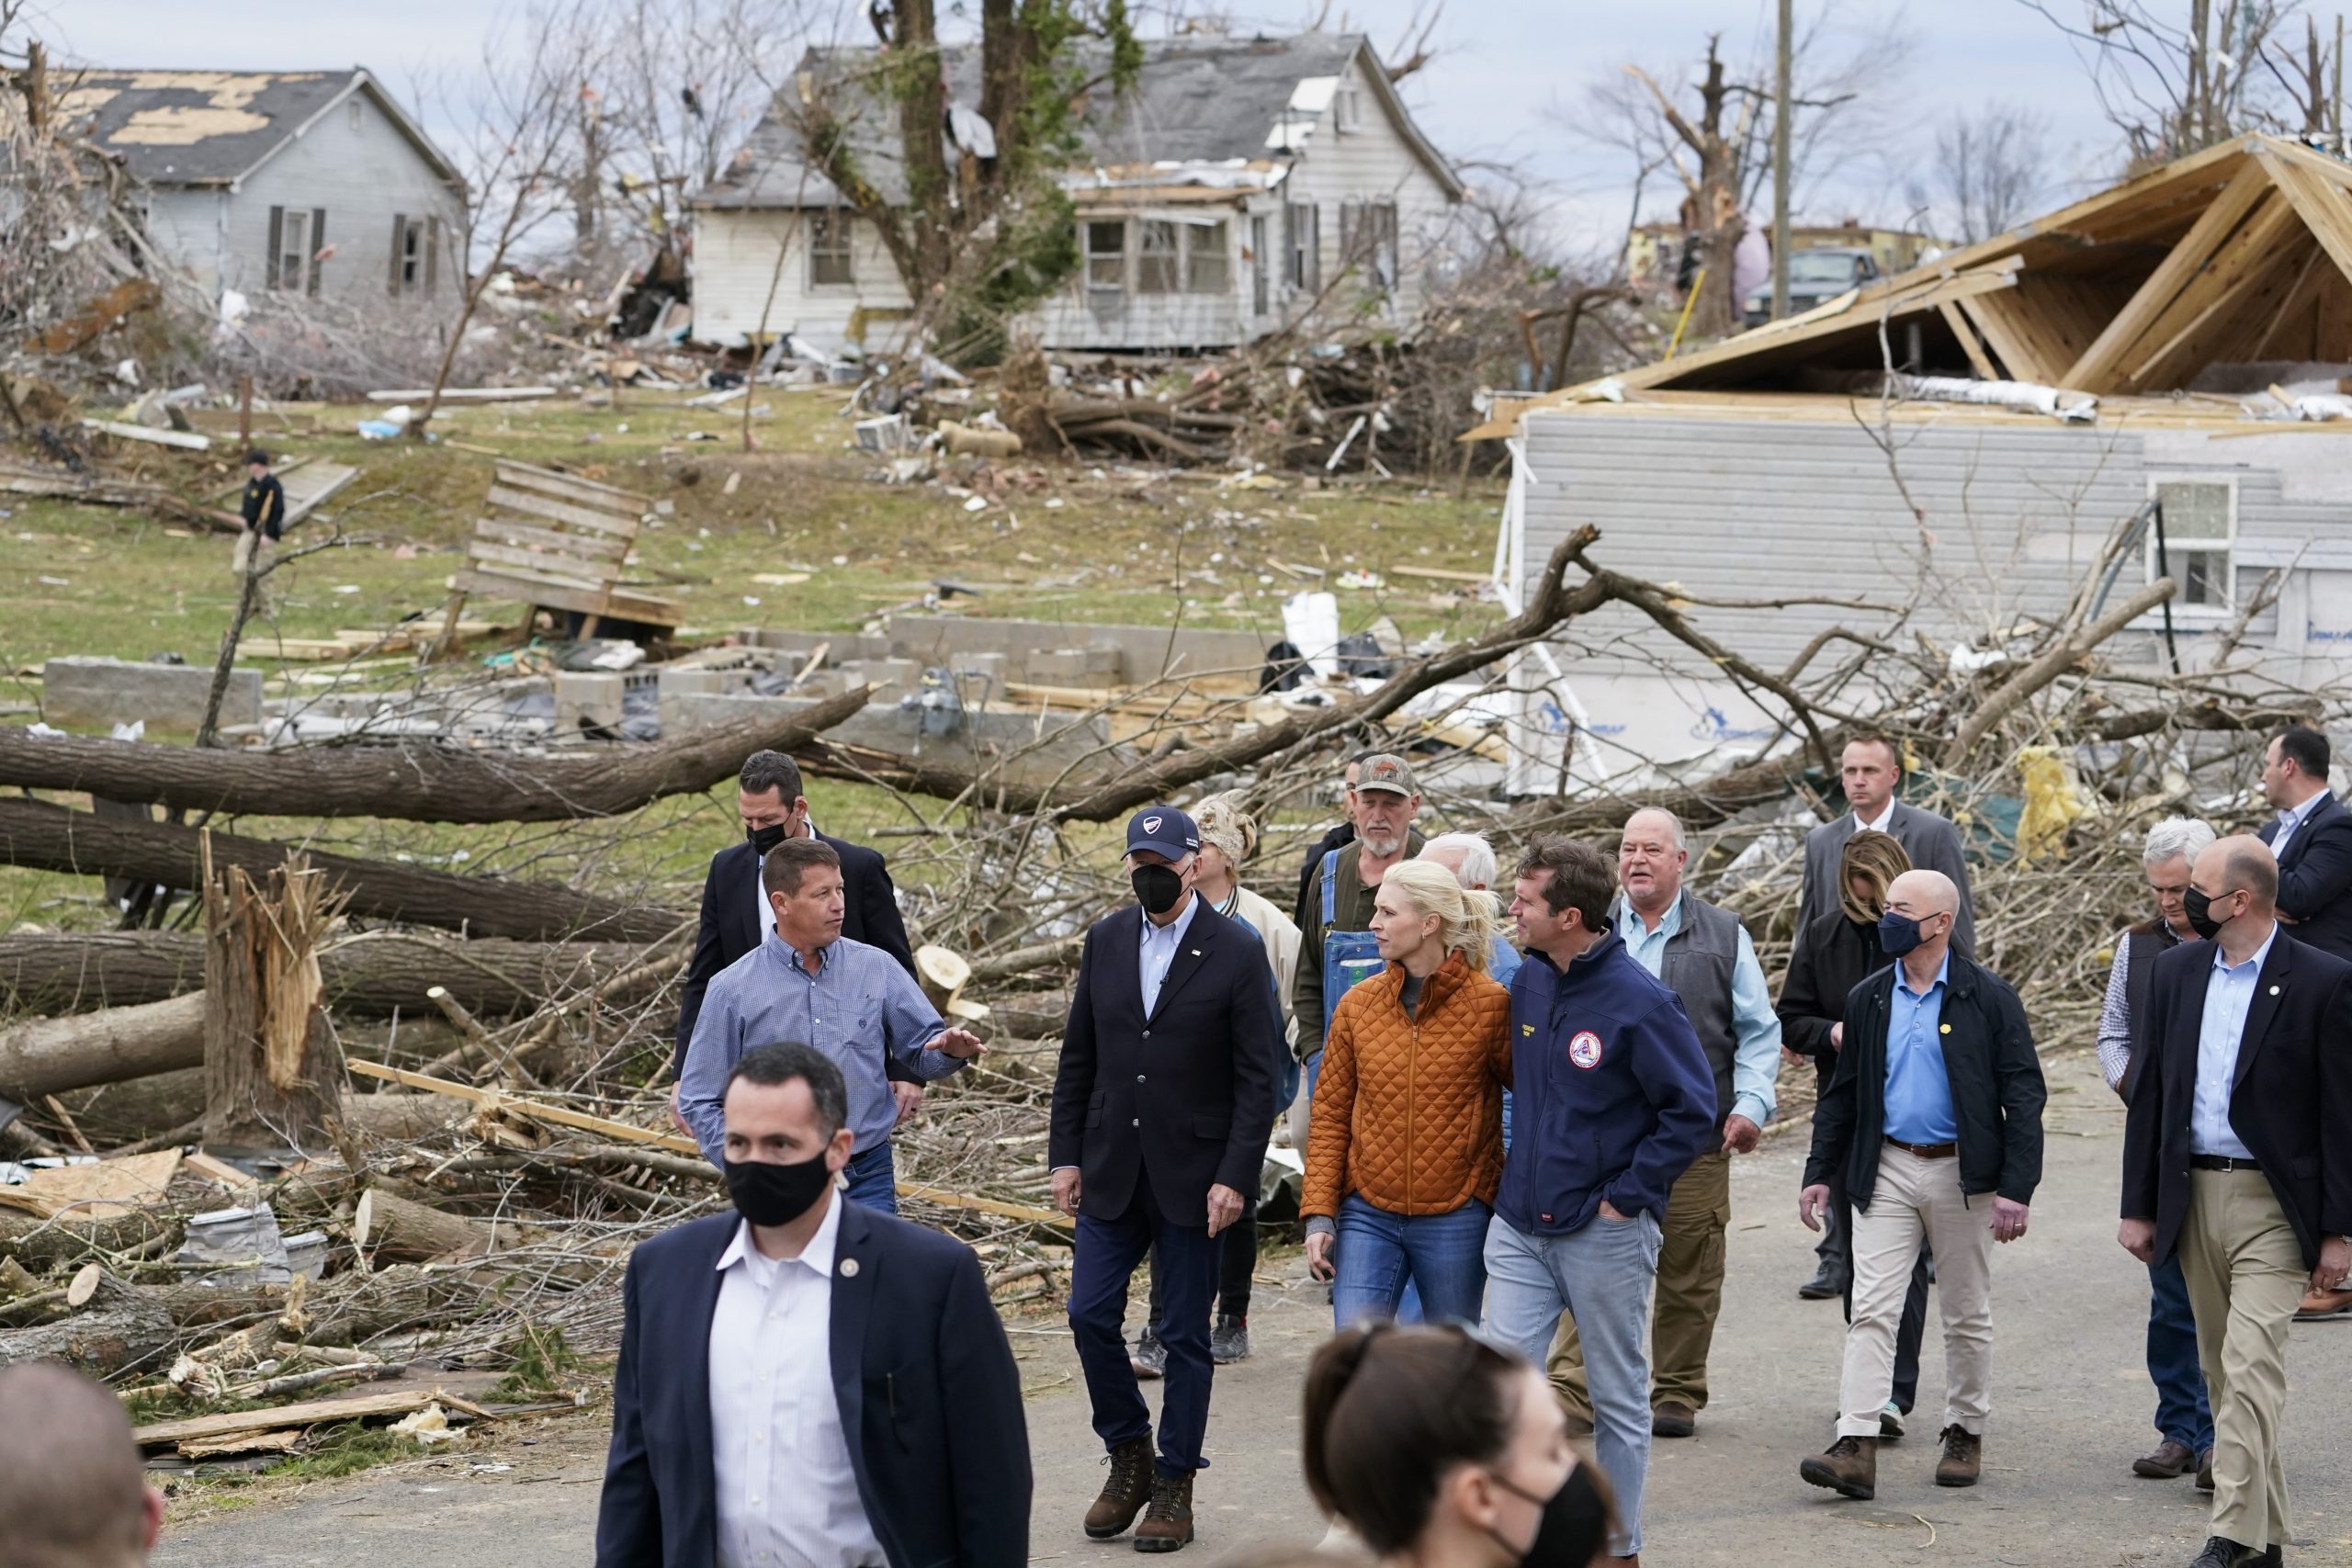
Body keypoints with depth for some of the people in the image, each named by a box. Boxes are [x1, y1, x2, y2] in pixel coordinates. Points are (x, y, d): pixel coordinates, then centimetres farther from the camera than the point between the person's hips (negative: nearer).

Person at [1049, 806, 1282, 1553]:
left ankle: (1174, 1487, 13)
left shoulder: (1237, 952, -7)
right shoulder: (1105, 941, 5)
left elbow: (1257, 1078, -8)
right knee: (1091, 1314, 0)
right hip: (1111, 1170, 4)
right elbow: (1078, 1059, 11)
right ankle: (1129, 1460, 18)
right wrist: (1065, 1155, 5)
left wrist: (1235, 1177, -13)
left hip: (1192, 1176, -4)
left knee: (1185, 1336, 3)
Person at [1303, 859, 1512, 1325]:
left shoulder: (1491, 1005, -8)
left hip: (1456, 1219, -2)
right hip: (1367, 1213, 2)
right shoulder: (1358, 1003, 3)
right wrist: (1318, 1214, -1)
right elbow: (1330, 1116, 6)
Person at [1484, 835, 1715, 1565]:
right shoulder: (1528, 984, 5)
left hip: (1605, 1232, -5)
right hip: (1519, 1228, 5)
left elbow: (1692, 1113, -12)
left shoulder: (1640, 1001, -15)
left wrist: (1625, 1197, -13)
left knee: (1619, 1400, 8)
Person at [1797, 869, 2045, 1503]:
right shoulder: (1869, 999, 7)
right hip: (1885, 1171, 3)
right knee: (1871, 1309, -7)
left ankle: (1965, 1435, 23)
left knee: (1967, 1314, 9)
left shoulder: (1987, 998, -5)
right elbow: (1843, 1094, 14)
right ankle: (1856, 1447, -14)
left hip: (1961, 1173, -2)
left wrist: (2016, 1188, -13)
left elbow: (2024, 1094, -7)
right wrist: (1819, 1172, 7)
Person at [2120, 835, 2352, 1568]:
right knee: (2222, 1371, 11)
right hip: (2193, 1194, 6)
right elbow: (2149, 1092, 11)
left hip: (2274, 1202, -6)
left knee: (2250, 1368, -14)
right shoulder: (2176, 971, 7)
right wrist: (2137, 1206, 8)